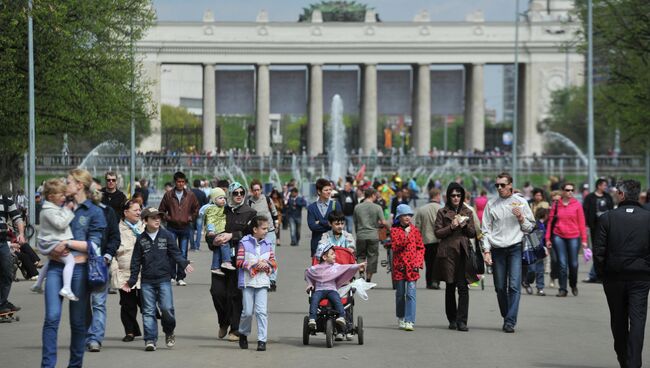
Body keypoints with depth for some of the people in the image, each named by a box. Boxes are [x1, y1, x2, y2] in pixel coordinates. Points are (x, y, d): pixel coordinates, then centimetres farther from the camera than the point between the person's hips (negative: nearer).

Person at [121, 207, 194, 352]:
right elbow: (136, 261, 11)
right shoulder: (141, 239, 6)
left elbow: (175, 253, 3)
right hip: (147, 281, 1)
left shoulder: (167, 236, 3)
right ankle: (150, 340, 2)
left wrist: (184, 264, -15)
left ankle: (169, 332, 16)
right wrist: (132, 280, 11)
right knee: (148, 311, -1)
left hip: (164, 279, -1)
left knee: (167, 308, -10)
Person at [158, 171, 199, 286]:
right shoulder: (168, 195, 0)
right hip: (172, 228, -2)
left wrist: (191, 218, 4)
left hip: (185, 228, 2)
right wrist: (167, 218, -4)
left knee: (183, 254, 5)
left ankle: (180, 278, 11)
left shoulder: (190, 196, 4)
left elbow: (196, 208, 17)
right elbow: (161, 210, 8)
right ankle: (171, 275, -5)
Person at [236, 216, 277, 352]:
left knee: (261, 311, -6)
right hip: (248, 282, -2)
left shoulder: (267, 244, 8)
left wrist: (266, 264, -9)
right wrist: (254, 264, -15)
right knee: (247, 311, 1)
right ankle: (243, 334, 26)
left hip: (262, 282, 2)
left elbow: (273, 262, 12)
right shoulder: (244, 243, -3)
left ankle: (262, 340, -3)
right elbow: (240, 262, -6)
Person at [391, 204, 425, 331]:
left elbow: (421, 248, 10)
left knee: (411, 293, -10)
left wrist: (418, 262, -3)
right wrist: (405, 236, -18)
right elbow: (395, 247, -9)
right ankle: (401, 318, 26)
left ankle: (410, 321, -14)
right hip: (399, 265, 0)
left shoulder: (415, 230, 7)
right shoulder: (394, 230, 2)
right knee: (400, 293, 9)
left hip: (412, 265, 0)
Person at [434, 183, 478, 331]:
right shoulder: (442, 212, 6)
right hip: (448, 252, -1)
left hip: (463, 252, 1)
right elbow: (438, 233, 1)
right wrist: (451, 227, -13)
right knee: (450, 287, 6)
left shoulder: (467, 212, 13)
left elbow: (473, 233, 12)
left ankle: (462, 321, -13)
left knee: (463, 287, -10)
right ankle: (452, 320, 16)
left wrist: (465, 225, -7)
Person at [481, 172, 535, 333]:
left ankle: (510, 322, -15)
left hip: (515, 248, -2)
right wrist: (486, 250, 0)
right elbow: (486, 229, 9)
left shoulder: (521, 202, 7)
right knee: (500, 287, 4)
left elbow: (530, 227, 12)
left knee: (514, 286, -12)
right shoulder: (491, 204, 9)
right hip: (497, 249, 2)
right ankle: (506, 318, 19)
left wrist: (521, 218, -7)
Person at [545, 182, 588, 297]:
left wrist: (584, 239, -1)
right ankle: (562, 289, 3)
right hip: (559, 237, 0)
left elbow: (581, 223, 3)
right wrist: (548, 238, 2)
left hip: (573, 237, 0)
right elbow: (551, 221, 7)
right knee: (562, 264, -3)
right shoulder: (556, 205, 4)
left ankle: (573, 285, 29)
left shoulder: (576, 204, 2)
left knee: (573, 264, 4)